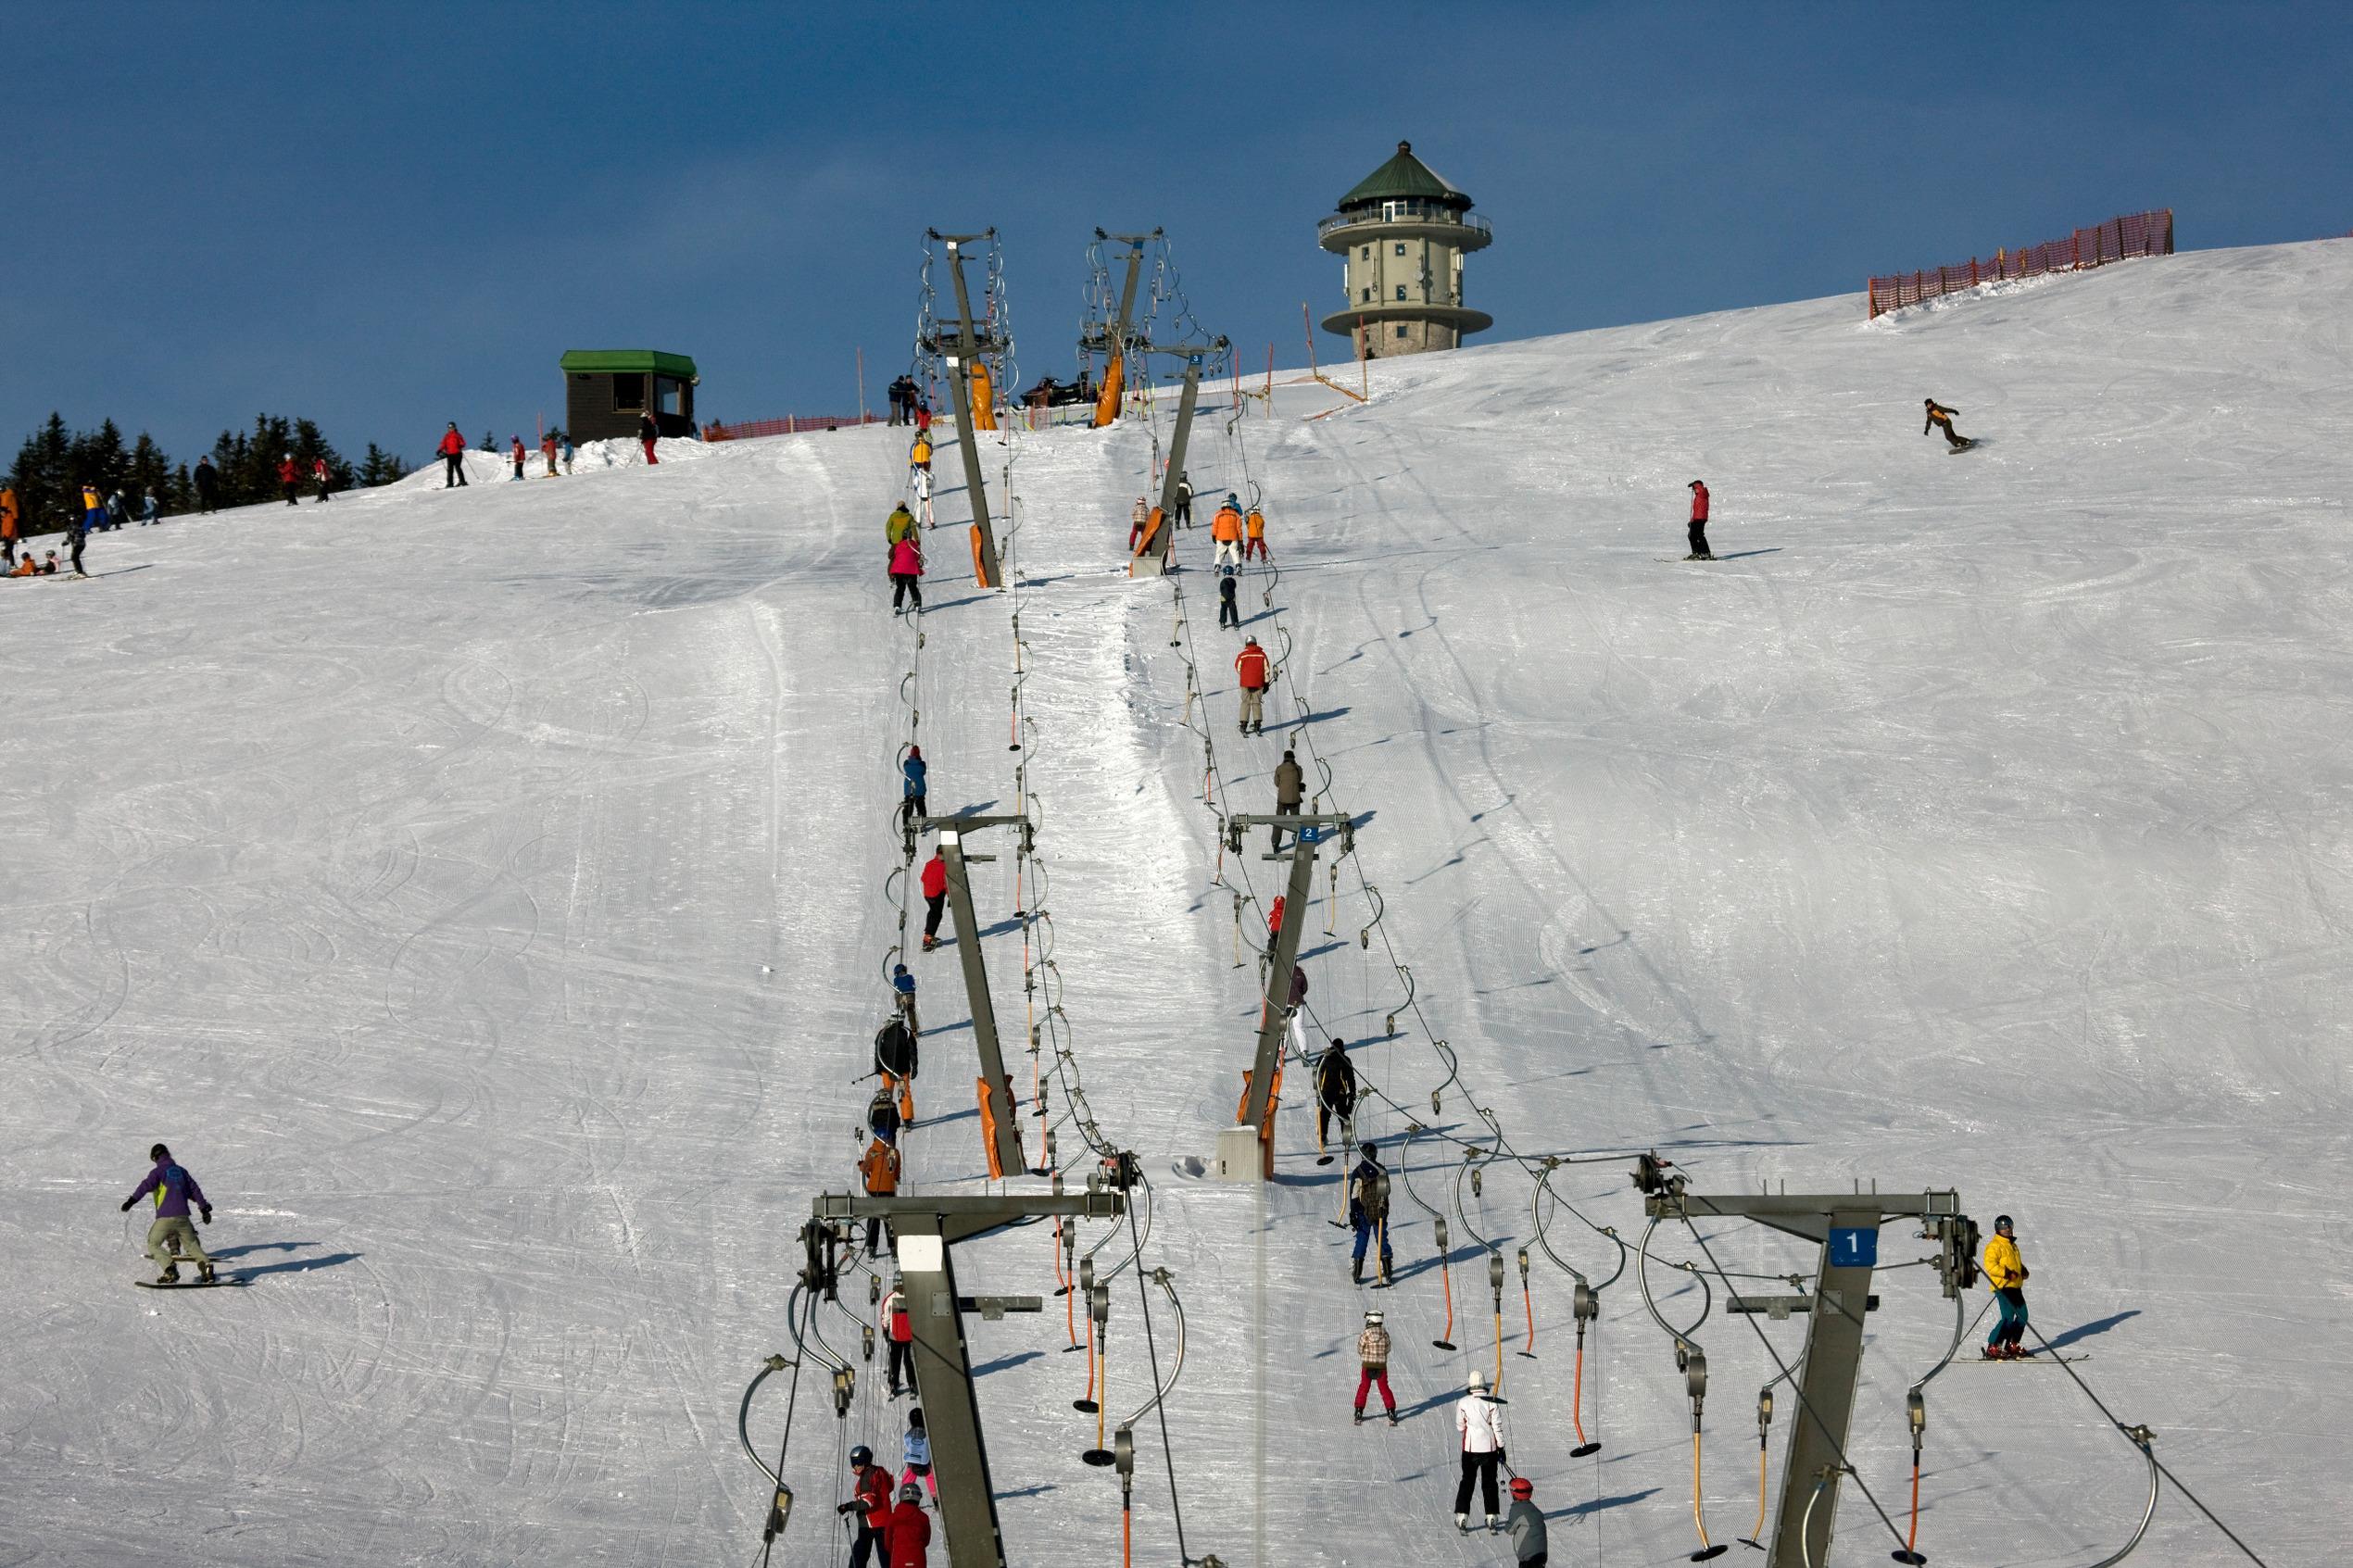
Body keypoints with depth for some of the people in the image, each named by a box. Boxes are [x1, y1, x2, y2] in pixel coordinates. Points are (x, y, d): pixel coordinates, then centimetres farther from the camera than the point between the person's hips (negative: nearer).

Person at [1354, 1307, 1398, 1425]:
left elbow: (1360, 1350, -6)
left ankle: (1359, 1413, 13)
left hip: (1367, 1366, -2)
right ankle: (1391, 1413, 11)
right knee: (1384, 1388, 13)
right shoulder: (1385, 1333, -6)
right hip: (1382, 1366, 2)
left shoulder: (1366, 1334, -15)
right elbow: (1387, 1349, 4)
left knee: (1363, 1387, 13)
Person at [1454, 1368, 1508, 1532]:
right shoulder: (1492, 1403, -10)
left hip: (1470, 1447, 0)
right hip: (1489, 1448, 0)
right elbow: (1497, 1427, -8)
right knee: (1489, 1482, 12)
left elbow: (1460, 1427, 1)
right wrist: (1501, 1447, 2)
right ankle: (1491, 1517, 11)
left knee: (1467, 1481, 12)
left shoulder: (1463, 1403, -8)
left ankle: (1462, 1516, 8)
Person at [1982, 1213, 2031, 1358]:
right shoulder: (1994, 1246, -8)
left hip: (2015, 1286, 9)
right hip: (2003, 1287, -9)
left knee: (2022, 1316, 10)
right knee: (2008, 1317, -16)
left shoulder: (2012, 1245, 21)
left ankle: (2012, 1346, 21)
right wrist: (2007, 1273, -23)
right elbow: (1990, 1265, -18)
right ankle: (1992, 1348, -14)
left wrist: (2023, 1270, 13)